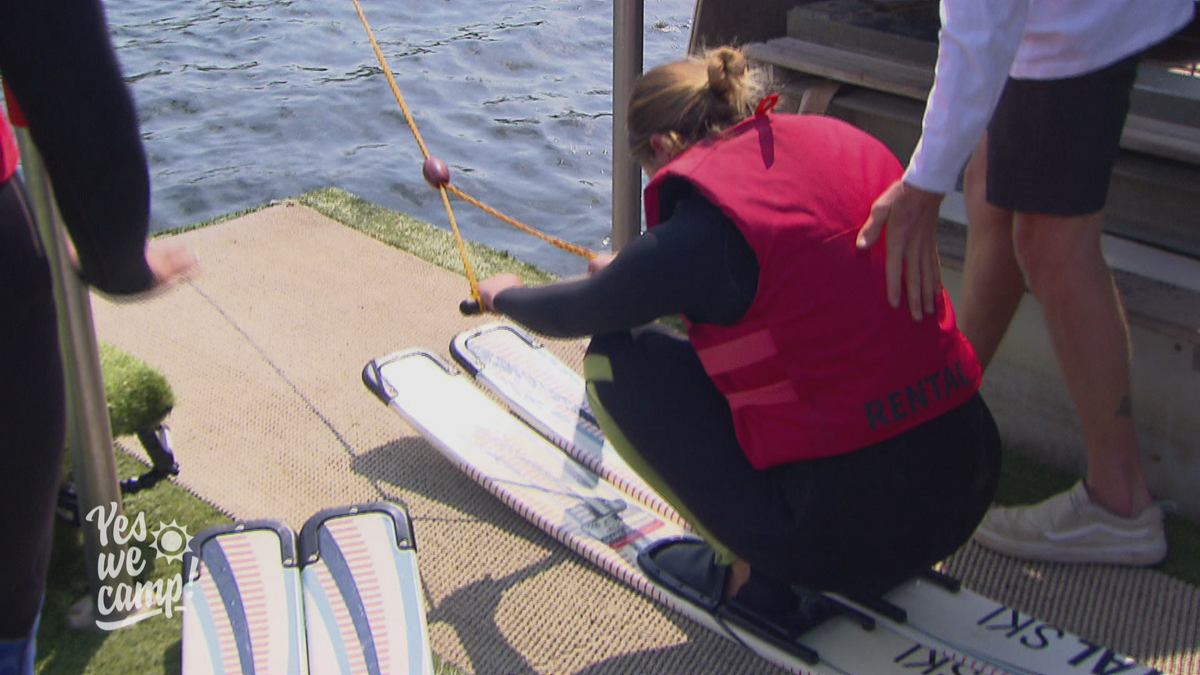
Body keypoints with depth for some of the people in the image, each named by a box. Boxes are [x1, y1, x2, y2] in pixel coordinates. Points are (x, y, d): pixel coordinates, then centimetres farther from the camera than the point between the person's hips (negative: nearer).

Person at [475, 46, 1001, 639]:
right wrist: (636, 275, 39)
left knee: (615, 360, 4)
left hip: (850, 533, -7)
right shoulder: (841, 143, 5)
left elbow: (577, 312, 4)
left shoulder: (702, 232, -14)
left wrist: (507, 295, 28)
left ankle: (751, 574, 8)